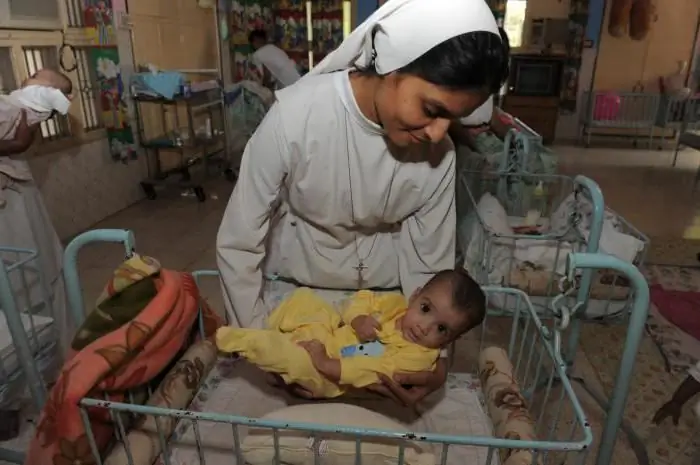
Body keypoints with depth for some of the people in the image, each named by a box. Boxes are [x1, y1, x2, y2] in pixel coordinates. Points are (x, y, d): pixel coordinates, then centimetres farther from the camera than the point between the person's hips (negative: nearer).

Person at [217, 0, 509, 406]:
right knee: (296, 388, 19)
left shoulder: (439, 153, -22)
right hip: (293, 280, -1)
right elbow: (238, 244, -22)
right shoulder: (296, 116, -31)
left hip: (381, 285, 2)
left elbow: (429, 264, -11)